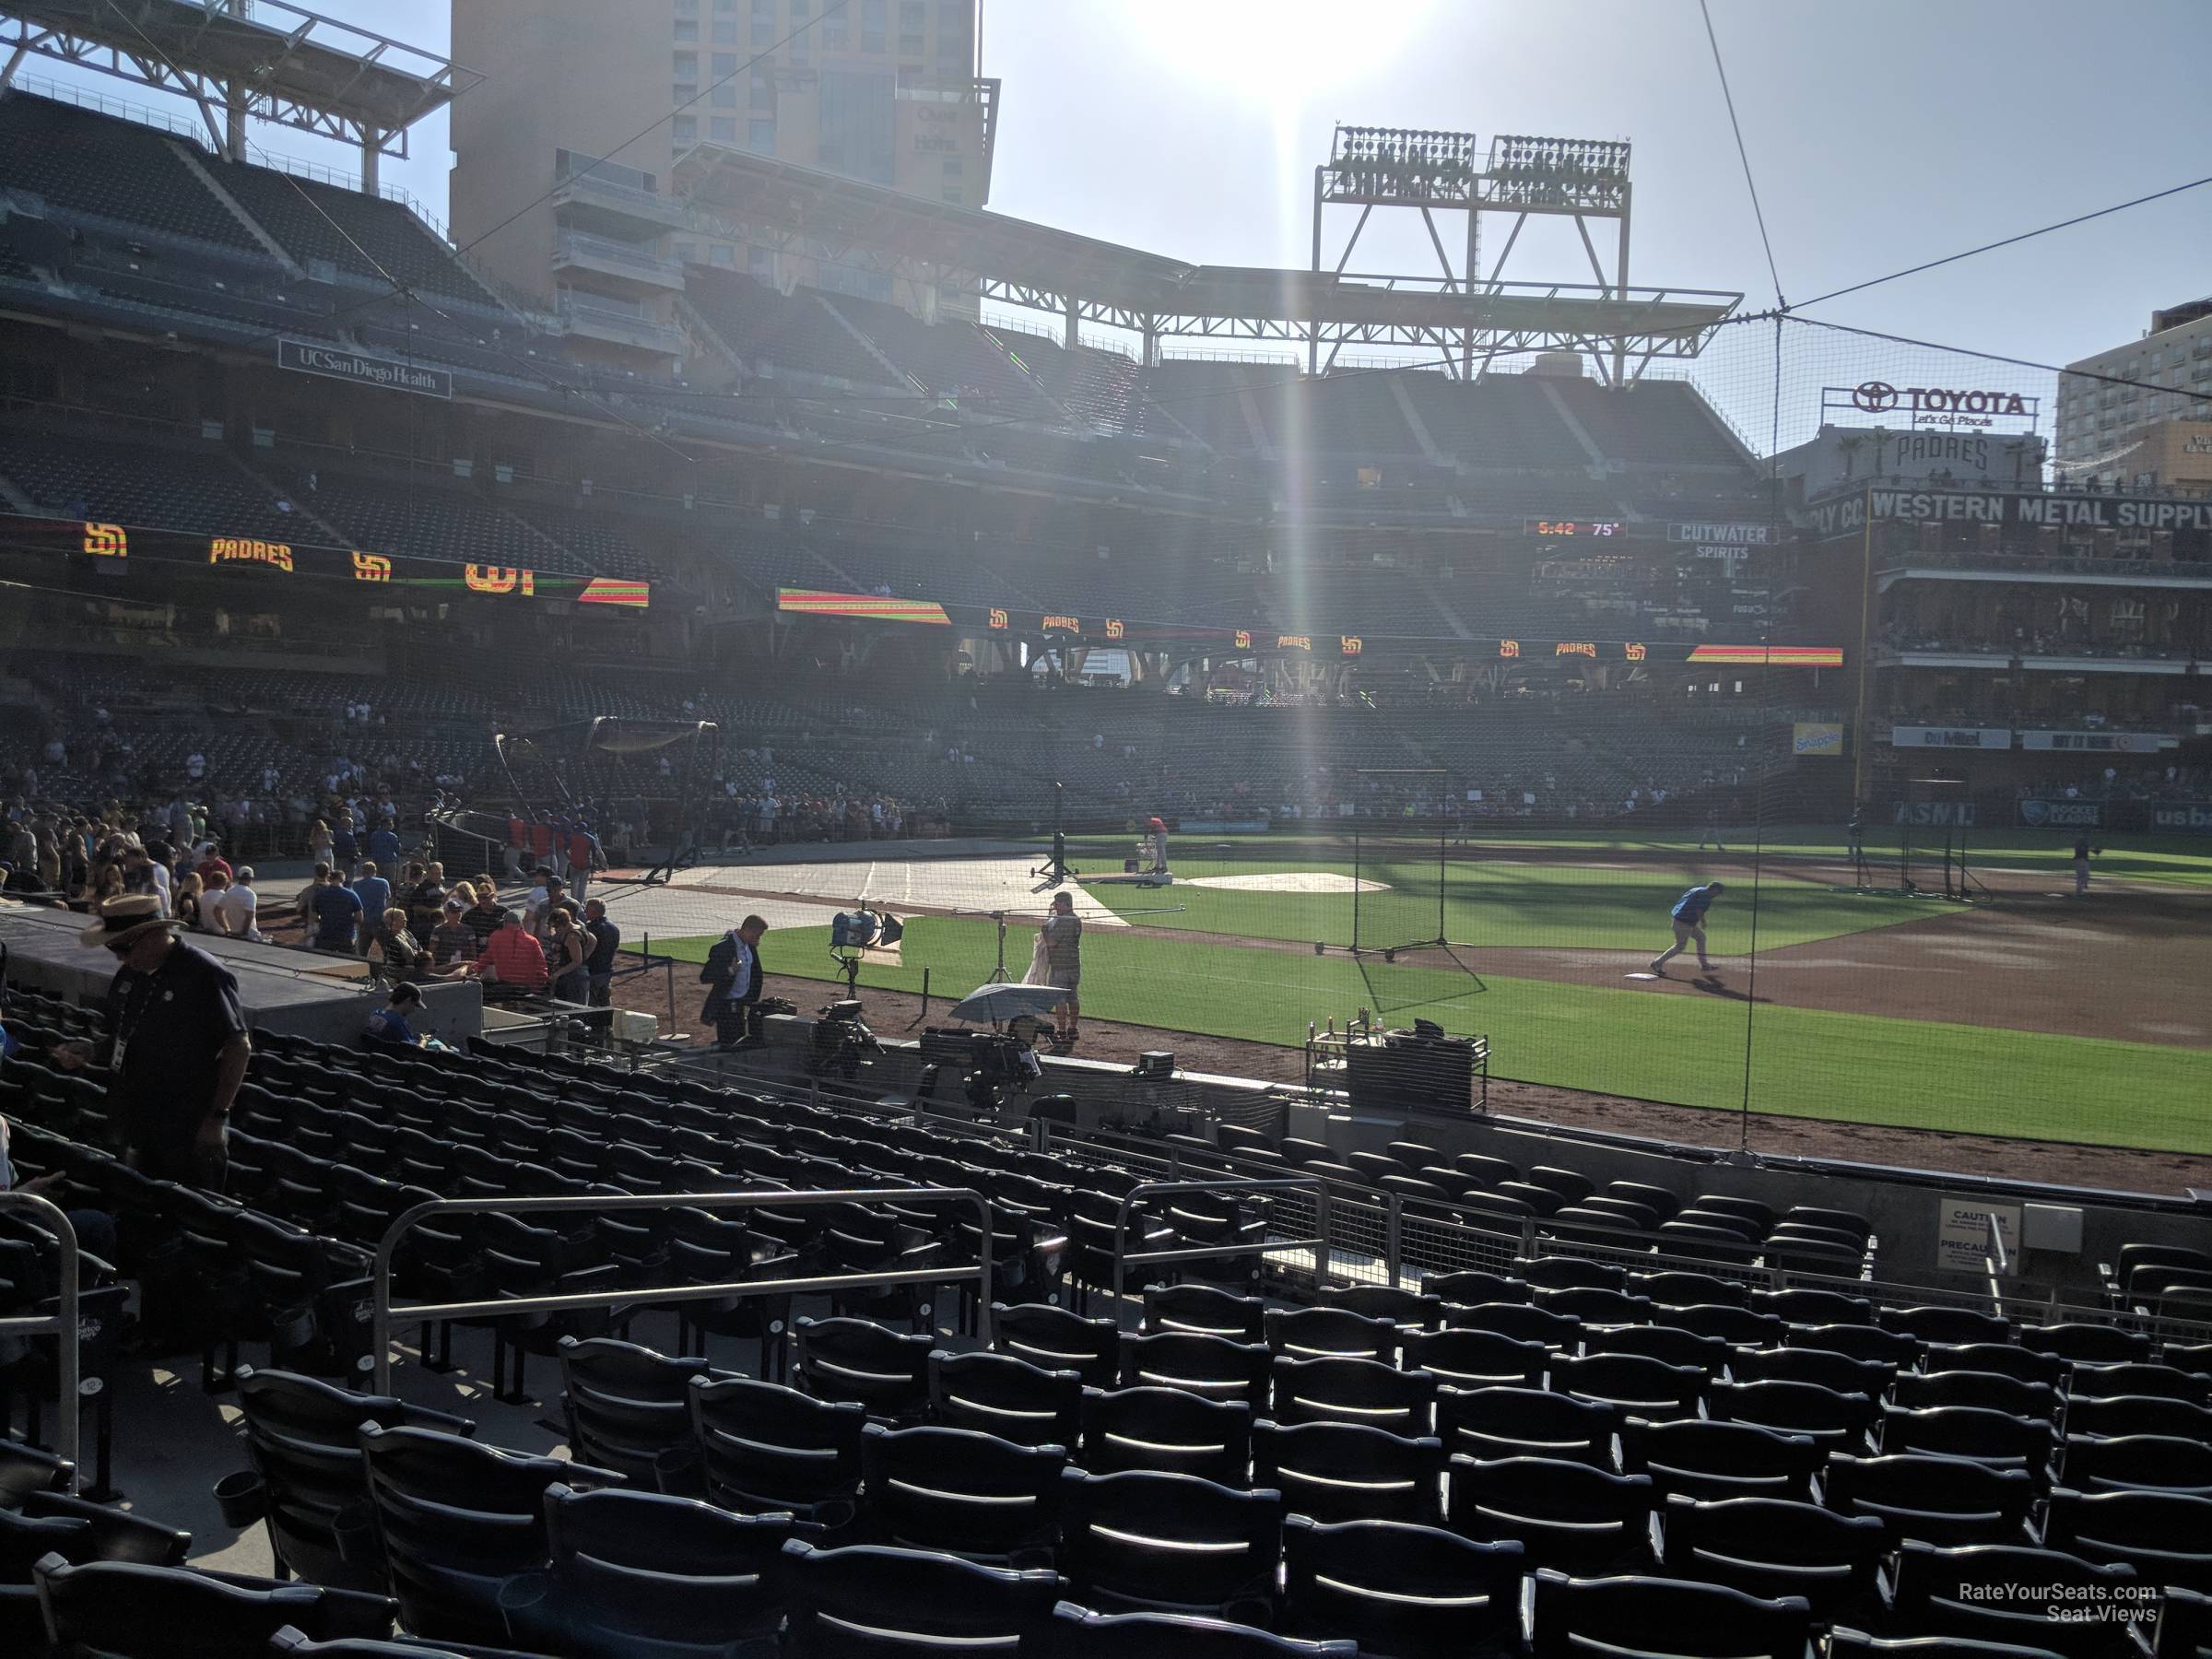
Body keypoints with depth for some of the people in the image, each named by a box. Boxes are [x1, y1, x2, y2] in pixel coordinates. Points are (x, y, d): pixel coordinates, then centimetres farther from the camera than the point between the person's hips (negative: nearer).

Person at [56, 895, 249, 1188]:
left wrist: (217, 1117, -17)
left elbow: (238, 1048, -15)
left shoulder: (205, 976, -17)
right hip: (139, 1129, 8)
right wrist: (91, 1052, 1)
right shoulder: (128, 974, 8)